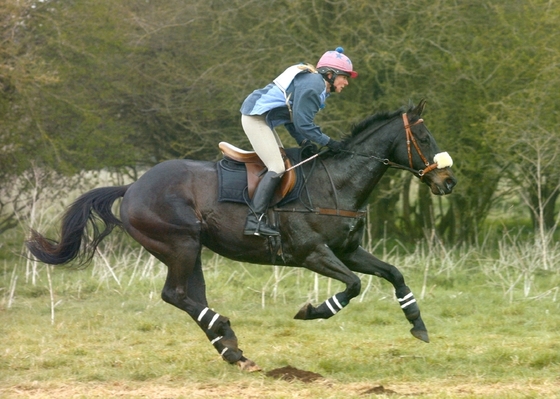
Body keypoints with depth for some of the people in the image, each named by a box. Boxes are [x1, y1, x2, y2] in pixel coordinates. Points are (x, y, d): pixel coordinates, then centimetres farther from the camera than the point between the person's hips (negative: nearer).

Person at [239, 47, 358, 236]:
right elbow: (302, 123, -20)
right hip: (255, 118, -11)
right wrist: (327, 142, -11)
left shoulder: (318, 85, 16)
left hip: (263, 119, 11)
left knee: (280, 162, 13)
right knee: (277, 168, -16)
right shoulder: (313, 84, -17)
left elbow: (293, 118, 15)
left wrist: (304, 142, 4)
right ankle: (255, 221, -20)